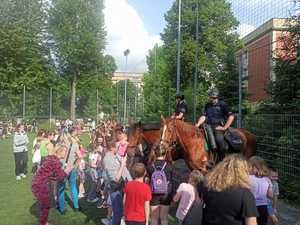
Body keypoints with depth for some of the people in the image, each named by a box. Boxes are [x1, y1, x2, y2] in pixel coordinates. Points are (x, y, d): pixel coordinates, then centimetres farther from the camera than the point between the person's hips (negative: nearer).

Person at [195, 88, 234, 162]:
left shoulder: (222, 104, 3)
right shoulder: (207, 106, 19)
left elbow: (231, 116, -2)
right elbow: (203, 116, 11)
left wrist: (224, 127, -8)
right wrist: (198, 124, -7)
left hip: (219, 127, -6)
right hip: (209, 126, 6)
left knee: (219, 139, -32)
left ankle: (222, 160, -19)